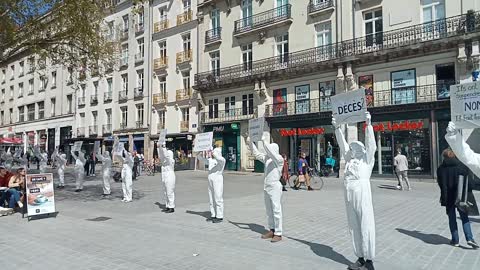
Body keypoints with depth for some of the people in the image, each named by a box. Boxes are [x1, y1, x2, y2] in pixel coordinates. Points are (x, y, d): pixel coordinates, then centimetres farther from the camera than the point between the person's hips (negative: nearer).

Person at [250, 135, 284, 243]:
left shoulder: (279, 159, -9)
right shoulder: (266, 158, 12)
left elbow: (270, 152, -25)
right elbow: (256, 153, 16)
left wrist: (263, 141, -25)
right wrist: (251, 142, 8)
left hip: (275, 186, -8)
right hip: (266, 187, 8)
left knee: (276, 210, -6)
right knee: (269, 211, 13)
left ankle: (278, 234, 0)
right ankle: (272, 231, 22)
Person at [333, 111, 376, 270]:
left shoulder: (367, 159, 5)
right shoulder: (349, 160, 18)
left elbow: (371, 144, -5)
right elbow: (342, 144, 21)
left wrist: (368, 124, -11)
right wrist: (337, 128, 21)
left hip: (362, 193, -6)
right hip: (349, 195, 6)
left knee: (366, 227, -3)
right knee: (354, 227, 8)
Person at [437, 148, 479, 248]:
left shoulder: (441, 169, -6)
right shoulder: (462, 166, -4)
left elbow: (441, 185, -5)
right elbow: (468, 181, -3)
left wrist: (443, 197, 0)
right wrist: (468, 194, 4)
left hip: (449, 197, 0)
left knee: (452, 218, 10)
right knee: (464, 218, 10)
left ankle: (455, 240, 14)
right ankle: (469, 239, -2)